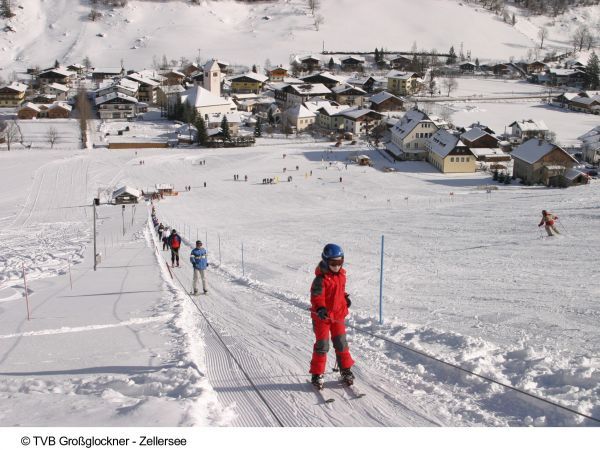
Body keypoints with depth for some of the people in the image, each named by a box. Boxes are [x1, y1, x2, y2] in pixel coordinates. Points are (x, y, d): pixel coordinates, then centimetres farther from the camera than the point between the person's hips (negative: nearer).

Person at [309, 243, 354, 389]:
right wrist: (320, 308, -46)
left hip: (338, 315, 6)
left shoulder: (341, 275, 3)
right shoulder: (321, 279, -21)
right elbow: (316, 296, -31)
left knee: (341, 343, 12)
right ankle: (317, 374, 13)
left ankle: (346, 370, 27)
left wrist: (346, 298, 29)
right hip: (322, 317, -6)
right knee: (322, 345, 1)